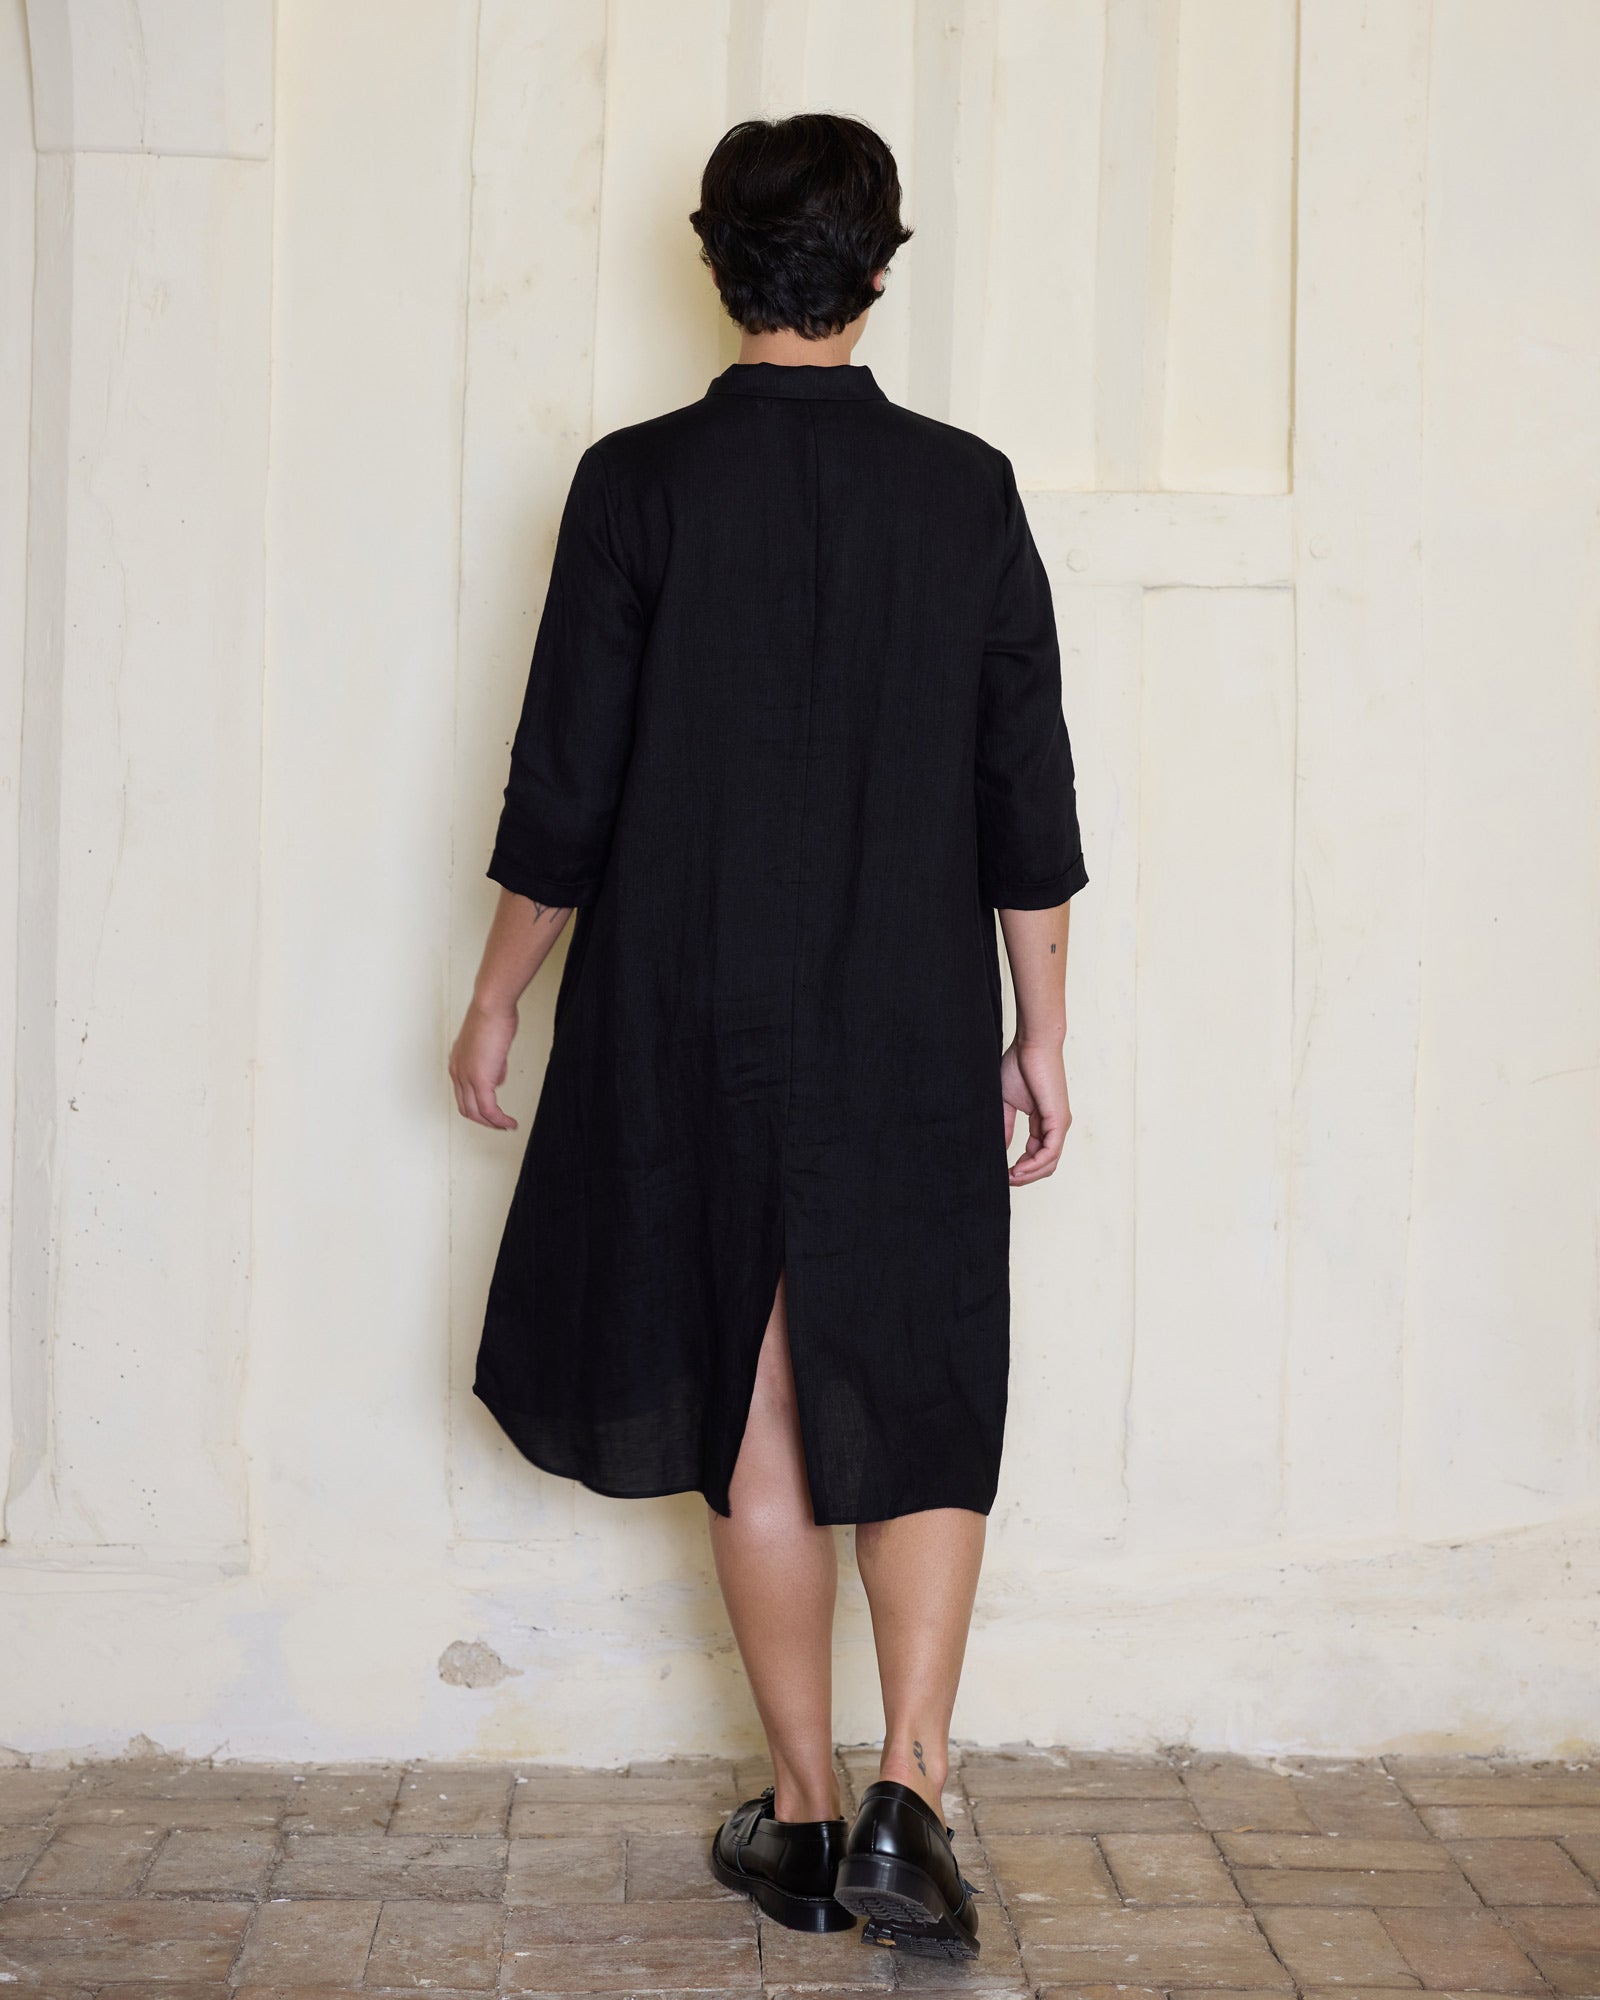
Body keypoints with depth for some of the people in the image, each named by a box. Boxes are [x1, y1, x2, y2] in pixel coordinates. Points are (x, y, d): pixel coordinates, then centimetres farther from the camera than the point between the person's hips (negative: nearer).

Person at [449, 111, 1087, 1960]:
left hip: (700, 1030, -1)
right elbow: (1028, 799, 1)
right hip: (915, 1037, 1)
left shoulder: (639, 483, -6)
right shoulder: (968, 488, -1)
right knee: (924, 1409, 12)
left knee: (756, 1428, 10)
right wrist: (1040, 1035, 9)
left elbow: (564, 791, -5)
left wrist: (495, 1005, 7)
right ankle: (906, 1798, 0)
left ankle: (803, 1820, 19)